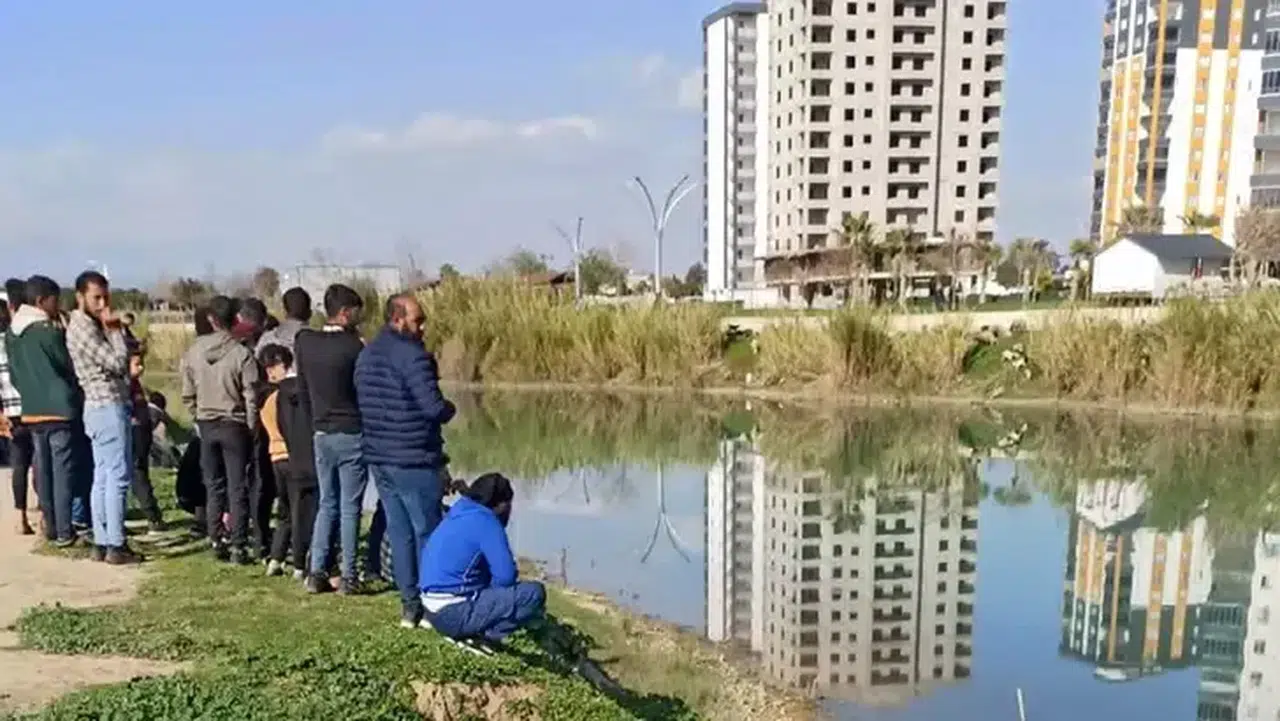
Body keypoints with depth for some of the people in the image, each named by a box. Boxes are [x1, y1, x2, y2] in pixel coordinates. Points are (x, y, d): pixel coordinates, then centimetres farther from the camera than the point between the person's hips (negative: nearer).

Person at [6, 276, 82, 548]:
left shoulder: (12, 332, 9)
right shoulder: (49, 330, -14)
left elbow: (13, 373, 16)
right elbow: (69, 365, -6)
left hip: (32, 410, 7)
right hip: (59, 408, -7)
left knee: (43, 471, 11)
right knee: (62, 471, -2)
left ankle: (51, 527, 17)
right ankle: (64, 531, 0)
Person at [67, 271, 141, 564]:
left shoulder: (90, 325, 16)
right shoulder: (83, 326, -14)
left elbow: (114, 364, 16)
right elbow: (117, 362, -18)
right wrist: (115, 329, -11)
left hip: (103, 406, 10)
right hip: (109, 406, -10)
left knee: (103, 478, 10)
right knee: (118, 477, -8)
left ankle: (101, 543, 14)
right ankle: (116, 546, -6)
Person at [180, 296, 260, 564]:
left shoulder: (194, 351, -2)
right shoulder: (241, 353, -14)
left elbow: (187, 394, 3)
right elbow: (251, 397, -12)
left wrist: (199, 417, 17)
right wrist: (251, 429, 0)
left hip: (206, 424, 3)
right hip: (234, 425, -3)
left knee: (213, 486, 13)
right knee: (237, 488, 2)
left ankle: (216, 542, 15)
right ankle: (238, 547, 2)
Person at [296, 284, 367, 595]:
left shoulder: (304, 342, 1)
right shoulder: (353, 346, -14)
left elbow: (302, 388, 8)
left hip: (322, 434, 5)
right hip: (352, 434, -5)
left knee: (327, 503, 15)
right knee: (350, 507, 2)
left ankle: (316, 572, 12)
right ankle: (348, 577, 5)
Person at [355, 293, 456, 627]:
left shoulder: (366, 355, 10)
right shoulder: (413, 355, -17)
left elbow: (365, 403, 15)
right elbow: (435, 408, -21)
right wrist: (450, 408, -1)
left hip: (379, 458, 8)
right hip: (414, 461, -8)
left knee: (399, 533, 13)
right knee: (428, 533, 4)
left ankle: (409, 605, 18)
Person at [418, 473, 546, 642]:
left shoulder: (457, 516, 14)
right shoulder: (484, 520, -12)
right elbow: (506, 576, -16)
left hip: (435, 612, 9)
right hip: (454, 613, -9)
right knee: (534, 593, -10)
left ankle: (474, 630, 9)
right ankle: (486, 634, -11)